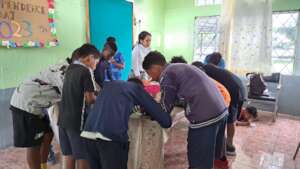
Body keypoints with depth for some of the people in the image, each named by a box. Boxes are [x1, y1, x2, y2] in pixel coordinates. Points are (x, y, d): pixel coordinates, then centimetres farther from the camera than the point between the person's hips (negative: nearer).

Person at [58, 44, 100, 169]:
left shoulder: (70, 69, 10)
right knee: (82, 157, 4)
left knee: (68, 156, 16)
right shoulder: (86, 71, -13)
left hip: (64, 119, 8)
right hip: (77, 120, -8)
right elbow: (90, 99, -16)